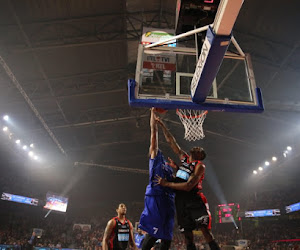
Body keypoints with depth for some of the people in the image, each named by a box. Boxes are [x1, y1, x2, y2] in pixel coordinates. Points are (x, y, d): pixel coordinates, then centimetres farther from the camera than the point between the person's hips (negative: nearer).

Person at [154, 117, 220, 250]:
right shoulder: (184, 158, 13)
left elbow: (188, 186, -18)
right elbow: (171, 141, 16)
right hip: (181, 201, 6)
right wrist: (162, 125, 12)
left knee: (205, 231, -12)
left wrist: (166, 184, -17)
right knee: (187, 234, 5)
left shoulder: (200, 166, -7)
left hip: (195, 200, -6)